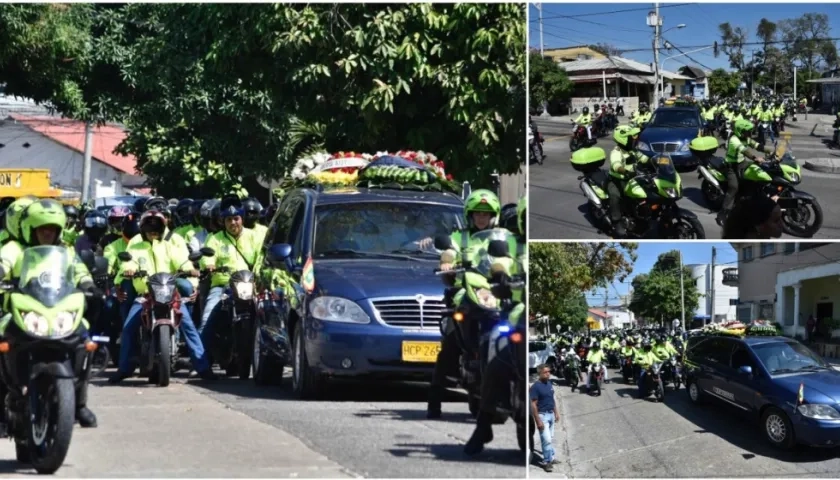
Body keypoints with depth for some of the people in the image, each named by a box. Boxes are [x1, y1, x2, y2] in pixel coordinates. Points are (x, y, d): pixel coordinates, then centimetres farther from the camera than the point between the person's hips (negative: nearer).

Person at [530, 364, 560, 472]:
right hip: (542, 415, -8)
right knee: (547, 439, -8)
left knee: (551, 438, 16)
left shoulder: (549, 383, 5)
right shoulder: (535, 387, -18)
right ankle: (547, 461, 1)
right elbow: (533, 405, -19)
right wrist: (538, 421, -21)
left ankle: (551, 458, 27)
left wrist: (556, 413, 15)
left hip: (551, 414, 8)